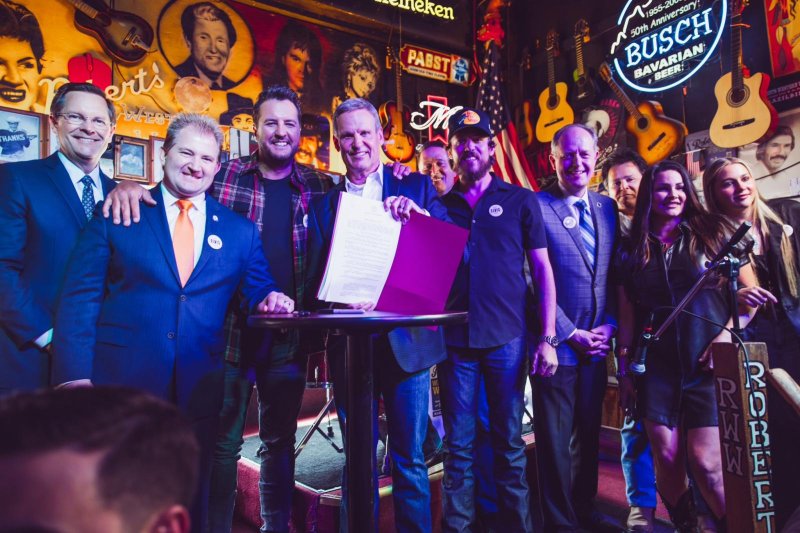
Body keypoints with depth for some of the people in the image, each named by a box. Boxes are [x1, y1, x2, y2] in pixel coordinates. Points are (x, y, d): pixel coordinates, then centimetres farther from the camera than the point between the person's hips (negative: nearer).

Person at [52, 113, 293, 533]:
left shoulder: (240, 231, 8)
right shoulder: (118, 215, 2)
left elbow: (257, 288, 11)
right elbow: (80, 297, -2)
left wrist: (268, 298, -13)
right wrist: (76, 374, -10)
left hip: (199, 389, 2)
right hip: (119, 383, -1)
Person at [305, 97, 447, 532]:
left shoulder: (416, 186, 5)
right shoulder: (324, 203, 9)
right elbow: (315, 279, 3)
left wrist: (420, 216, -21)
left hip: (406, 339, -1)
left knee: (410, 458, 8)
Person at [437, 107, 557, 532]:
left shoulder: (519, 201, 5)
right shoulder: (439, 206, 10)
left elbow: (542, 270, 3)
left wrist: (547, 338, -4)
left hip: (507, 338, -1)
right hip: (454, 339, 2)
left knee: (509, 444, 9)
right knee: (459, 447, 8)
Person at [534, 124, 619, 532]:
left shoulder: (607, 207, 11)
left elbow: (613, 275, 13)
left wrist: (609, 324, 1)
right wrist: (570, 334, -11)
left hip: (596, 343, 6)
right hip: (557, 343, -6)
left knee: (589, 433, 17)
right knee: (555, 438, 6)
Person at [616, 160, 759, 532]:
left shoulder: (714, 232, 3)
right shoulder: (633, 249, 8)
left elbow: (751, 293, 4)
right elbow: (627, 314, 10)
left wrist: (727, 335, -9)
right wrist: (624, 365, 7)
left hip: (708, 365, -2)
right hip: (657, 368, 2)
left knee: (706, 463, -5)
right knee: (667, 459, 4)